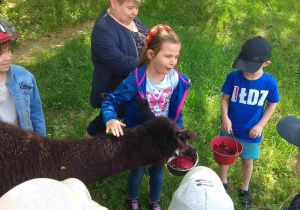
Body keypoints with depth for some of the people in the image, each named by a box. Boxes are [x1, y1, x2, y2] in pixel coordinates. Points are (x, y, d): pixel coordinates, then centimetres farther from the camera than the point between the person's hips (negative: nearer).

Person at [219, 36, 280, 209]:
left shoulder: (270, 82, -18)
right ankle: (223, 183, 46)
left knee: (248, 162, 19)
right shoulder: (233, 76, -20)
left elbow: (272, 105, -3)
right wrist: (225, 118, -22)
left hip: (251, 132, 0)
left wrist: (260, 125, -11)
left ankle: (245, 190, 44)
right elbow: (225, 98, -9)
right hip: (230, 129, 0)